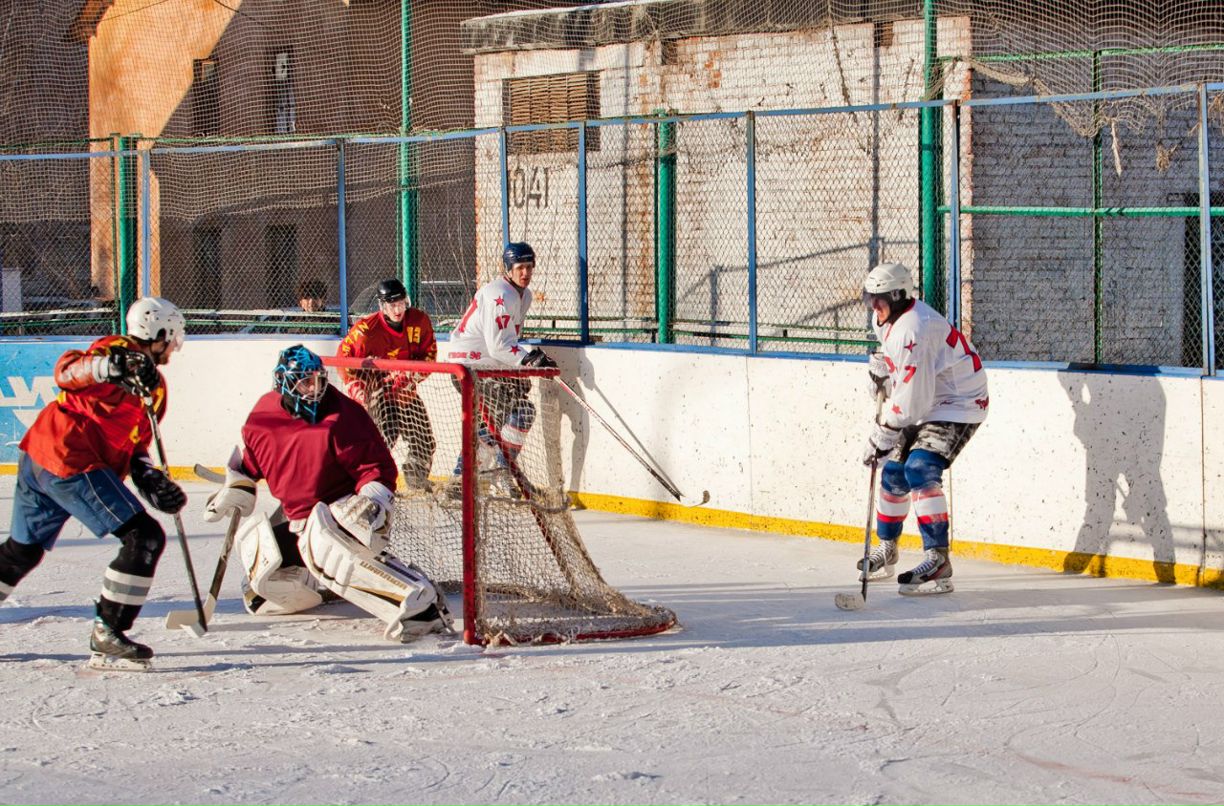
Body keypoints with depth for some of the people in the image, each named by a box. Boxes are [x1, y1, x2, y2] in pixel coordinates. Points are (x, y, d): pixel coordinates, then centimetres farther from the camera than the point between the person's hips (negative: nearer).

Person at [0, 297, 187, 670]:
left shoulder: (151, 381, 20)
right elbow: (67, 372, -28)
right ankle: (106, 635, -11)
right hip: (71, 462, -11)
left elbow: (132, 443, 22)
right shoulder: (118, 351, -10)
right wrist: (109, 366, -45)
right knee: (144, 538, -11)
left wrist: (150, 479, 6)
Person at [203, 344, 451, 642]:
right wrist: (233, 493, 18)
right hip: (297, 514, 7)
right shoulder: (264, 414, -1)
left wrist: (373, 500, -30)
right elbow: (248, 459, 19)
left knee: (326, 544, -41)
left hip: (342, 506, -7)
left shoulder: (342, 416, -19)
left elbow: (377, 464, -16)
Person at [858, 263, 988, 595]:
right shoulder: (891, 321, 4)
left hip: (959, 405, -11)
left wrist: (882, 436, -21)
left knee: (920, 470, -26)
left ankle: (938, 561, -30)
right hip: (927, 405, 11)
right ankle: (886, 551, 34)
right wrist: (881, 368, 10)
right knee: (894, 471, 15)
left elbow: (911, 400, -29)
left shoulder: (913, 331, -28)